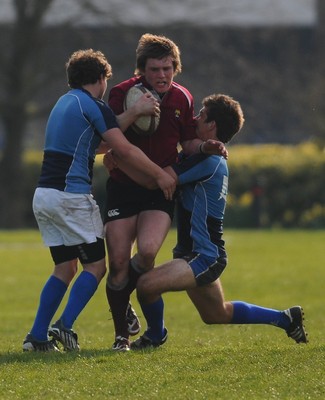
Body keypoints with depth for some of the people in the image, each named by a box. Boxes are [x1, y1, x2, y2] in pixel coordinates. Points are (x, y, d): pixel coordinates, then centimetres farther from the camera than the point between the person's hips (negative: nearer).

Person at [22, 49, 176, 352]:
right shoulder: (93, 106, -7)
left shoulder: (64, 103, 21)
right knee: (96, 265, 0)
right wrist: (160, 174, -5)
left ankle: (37, 336, 7)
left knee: (65, 268, 14)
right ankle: (64, 327, -14)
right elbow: (125, 150, -11)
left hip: (44, 194, 8)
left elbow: (102, 143, 28)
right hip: (71, 195, -8)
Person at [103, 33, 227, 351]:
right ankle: (122, 334, 13)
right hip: (123, 187, -1)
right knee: (118, 262, -5)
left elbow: (189, 144, 15)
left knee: (147, 251, -23)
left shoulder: (182, 99, 5)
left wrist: (206, 148, -6)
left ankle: (123, 298, 9)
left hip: (161, 190, 1)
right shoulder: (122, 93, -6)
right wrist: (134, 112, -27)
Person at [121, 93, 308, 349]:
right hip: (201, 253, 11)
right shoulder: (214, 160, 13)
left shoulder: (208, 160, -20)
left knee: (147, 285, -23)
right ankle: (285, 319, 36)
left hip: (204, 256, -11)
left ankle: (155, 335, 3)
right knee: (217, 314, 25)